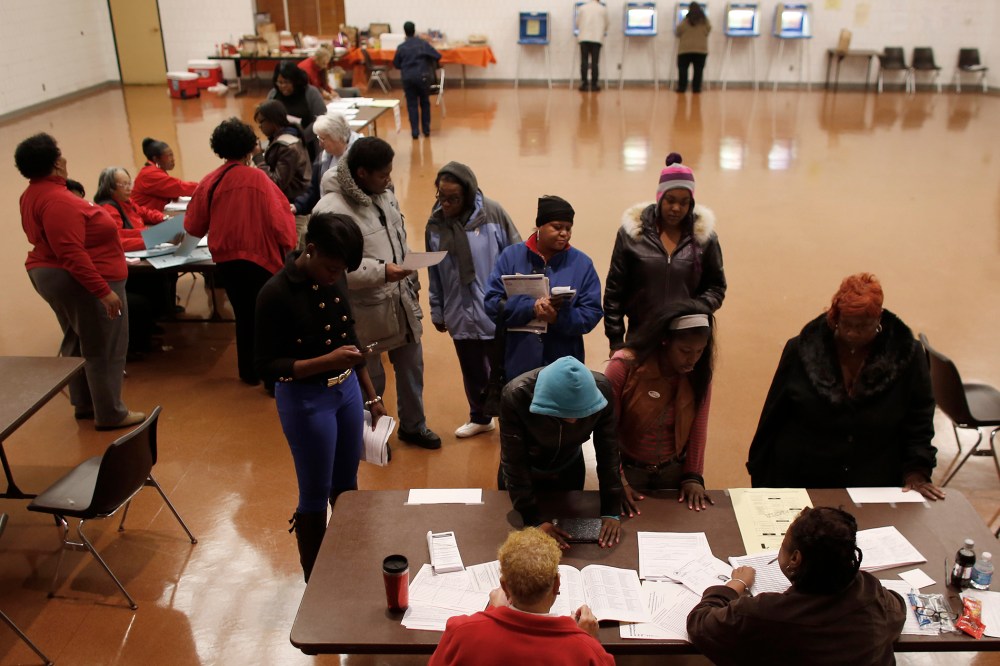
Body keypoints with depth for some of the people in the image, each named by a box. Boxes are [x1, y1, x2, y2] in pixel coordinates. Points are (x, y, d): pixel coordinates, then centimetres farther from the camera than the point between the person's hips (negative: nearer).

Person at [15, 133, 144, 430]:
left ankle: (84, 404, 30)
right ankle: (110, 414, 7)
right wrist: (103, 291, -30)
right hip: (83, 282, -11)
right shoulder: (57, 200, -25)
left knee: (77, 342, 19)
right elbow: (72, 253, -30)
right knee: (103, 348, -1)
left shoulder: (33, 195, 9)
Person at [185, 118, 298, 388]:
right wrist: (288, 245, 2)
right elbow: (278, 219, -14)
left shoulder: (209, 182, -3)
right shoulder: (258, 178, -13)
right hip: (260, 257, -4)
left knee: (243, 315, 19)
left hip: (225, 259, 4)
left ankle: (249, 372, 30)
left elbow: (194, 226, 4)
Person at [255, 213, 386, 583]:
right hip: (306, 400, -6)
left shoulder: (335, 279, -2)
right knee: (315, 495, 7)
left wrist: (372, 394, 13)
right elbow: (267, 366, -17)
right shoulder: (276, 293, -20)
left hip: (347, 390, 6)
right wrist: (326, 361, -30)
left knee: (346, 485, 20)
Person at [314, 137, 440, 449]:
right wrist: (381, 271, -29)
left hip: (402, 302, 7)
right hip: (366, 312, -7)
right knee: (371, 378, 9)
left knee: (411, 367, 21)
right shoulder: (331, 210, -23)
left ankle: (413, 425, 43)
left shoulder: (385, 195, 2)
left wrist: (411, 283, 18)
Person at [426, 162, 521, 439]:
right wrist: (437, 312, 12)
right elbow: (434, 275, 8)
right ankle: (480, 417, 41)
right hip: (460, 315, 4)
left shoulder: (492, 213, -13)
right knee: (472, 372, 20)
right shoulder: (435, 223, -1)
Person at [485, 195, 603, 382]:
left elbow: (592, 313, -2)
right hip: (518, 363, 0)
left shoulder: (582, 263, 2)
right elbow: (493, 303, -6)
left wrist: (559, 318, -22)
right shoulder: (511, 256, 1)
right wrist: (530, 308, -23)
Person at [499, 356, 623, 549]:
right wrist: (536, 519, -33)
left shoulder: (602, 389, -32)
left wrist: (611, 510, -22)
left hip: (569, 468, 2)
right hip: (525, 471, -2)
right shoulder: (516, 395, -39)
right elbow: (514, 462, -30)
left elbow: (608, 452, -21)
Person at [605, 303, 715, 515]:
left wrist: (693, 476, -6)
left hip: (675, 470, 3)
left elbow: (698, 427, -4)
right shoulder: (625, 366, -22)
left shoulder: (699, 372, -12)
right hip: (629, 470, -2)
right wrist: (617, 480, -15)